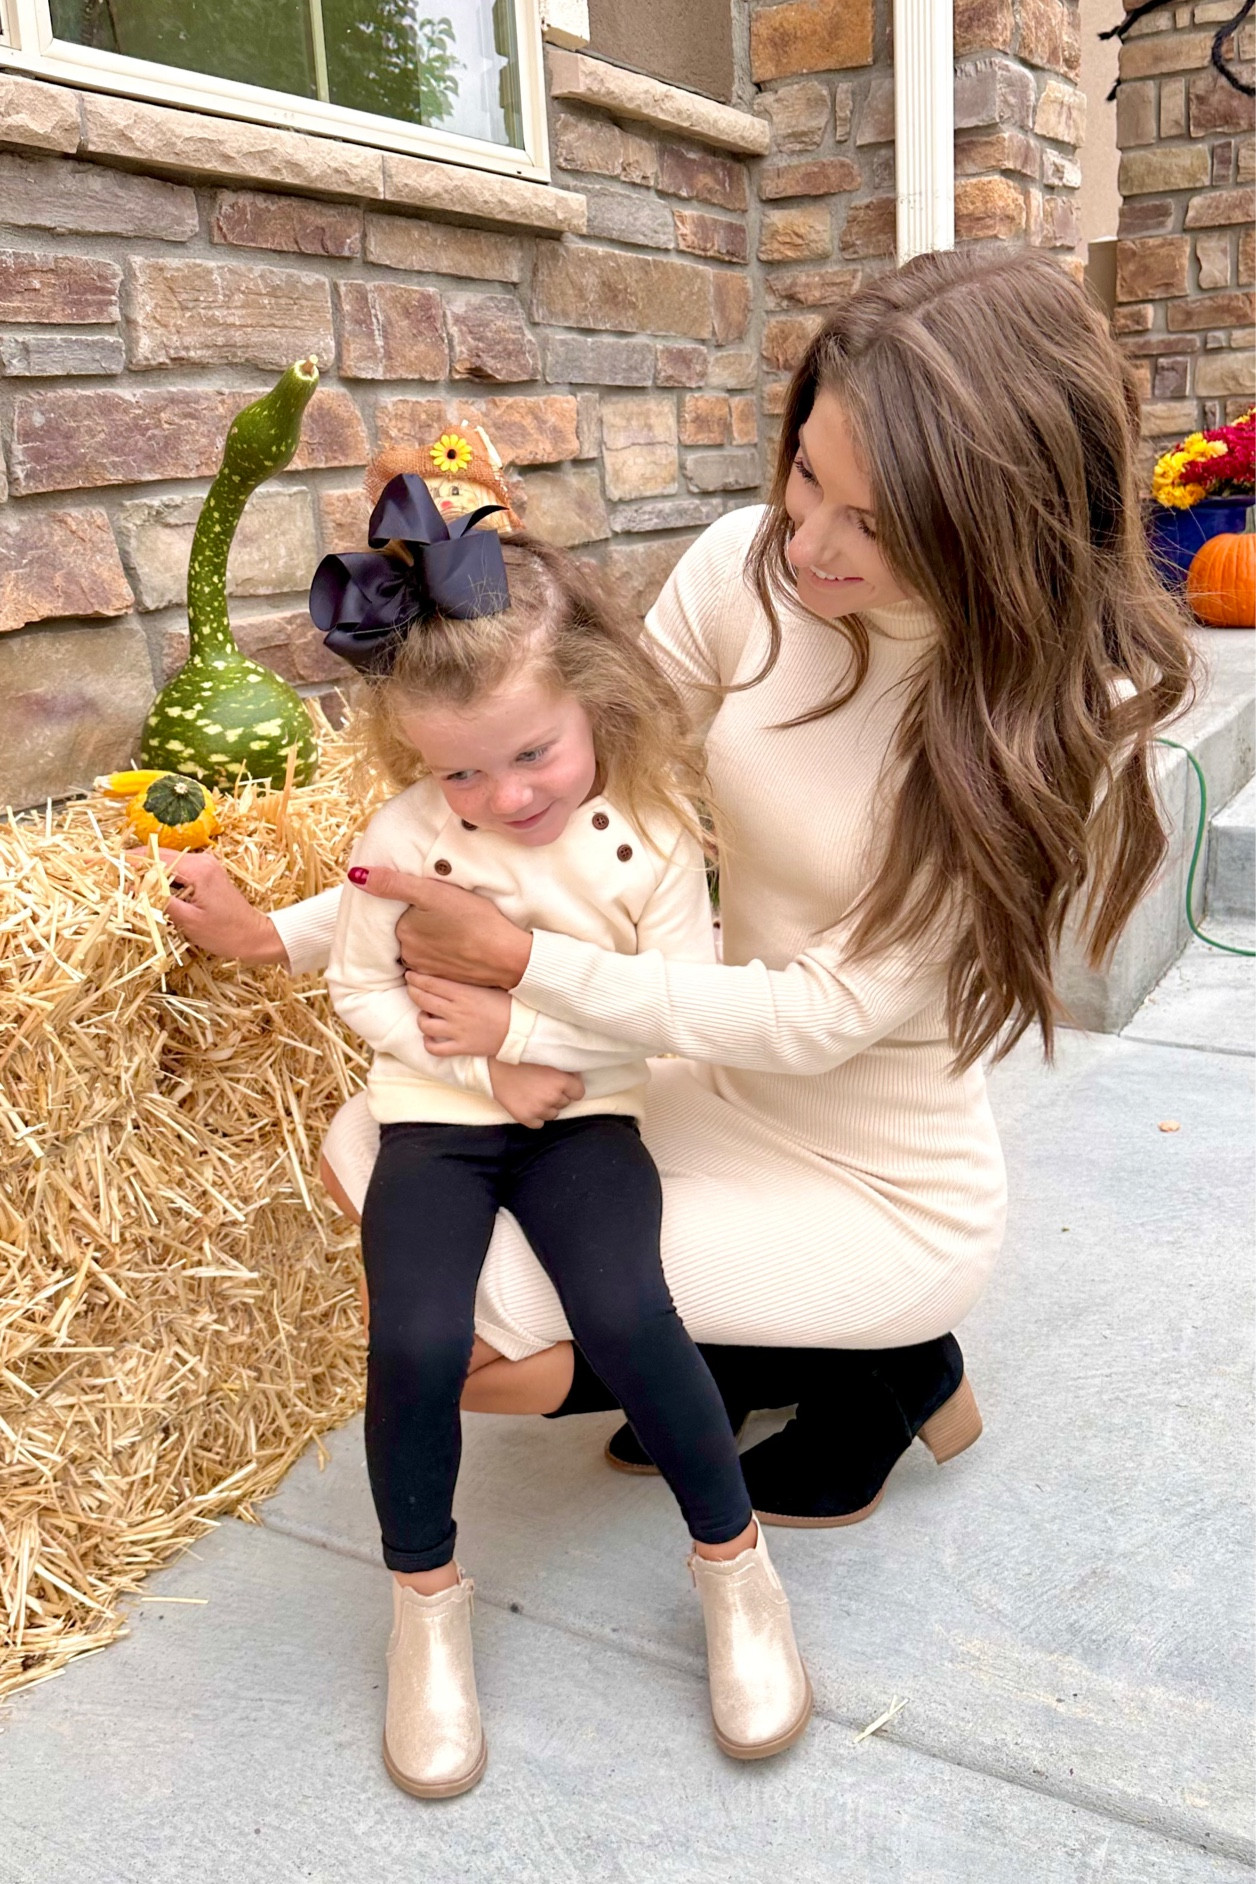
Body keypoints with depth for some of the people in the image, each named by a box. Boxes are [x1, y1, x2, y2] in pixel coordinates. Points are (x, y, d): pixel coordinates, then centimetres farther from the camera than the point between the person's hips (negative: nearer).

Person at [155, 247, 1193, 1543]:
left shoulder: (1072, 711, -23)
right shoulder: (750, 571, -12)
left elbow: (827, 1012, -24)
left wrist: (522, 964, -25)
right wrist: (285, 934, -7)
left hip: (882, 1194, -5)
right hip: (721, 1091, 6)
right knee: (370, 1149, -2)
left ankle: (882, 1375, 9)